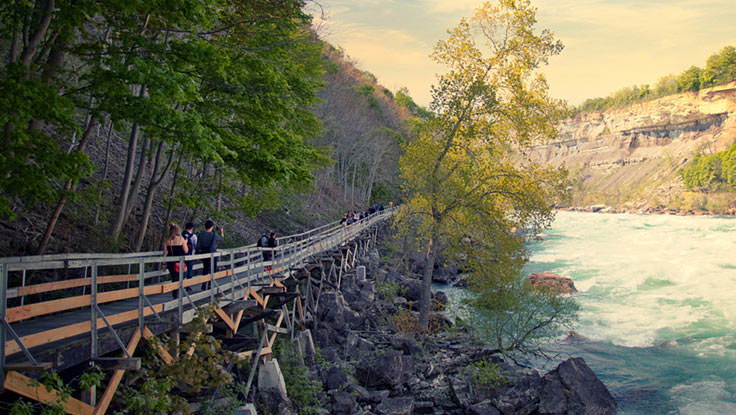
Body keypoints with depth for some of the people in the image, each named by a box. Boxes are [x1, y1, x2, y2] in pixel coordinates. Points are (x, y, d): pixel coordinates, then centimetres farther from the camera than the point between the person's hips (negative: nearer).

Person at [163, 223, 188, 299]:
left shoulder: (167, 240, 2)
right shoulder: (181, 239, -6)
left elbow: (165, 253, 3)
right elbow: (186, 251, -2)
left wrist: (164, 264, 10)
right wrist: (185, 243, 15)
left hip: (170, 262, 3)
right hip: (179, 261, -3)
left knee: (173, 279, 14)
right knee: (178, 279, 5)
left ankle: (174, 295, 18)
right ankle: (176, 295, -5)